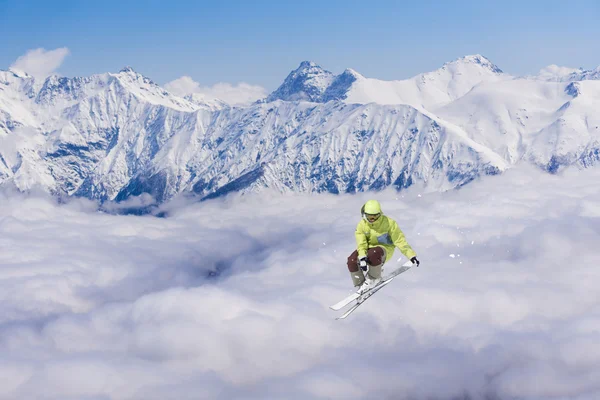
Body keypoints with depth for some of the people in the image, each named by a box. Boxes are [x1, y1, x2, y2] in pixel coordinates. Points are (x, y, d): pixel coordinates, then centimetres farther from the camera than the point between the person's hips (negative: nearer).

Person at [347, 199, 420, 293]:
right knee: (352, 261, -25)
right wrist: (362, 258, -34)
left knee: (373, 254, -40)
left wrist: (411, 256, -21)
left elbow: (400, 240, -15)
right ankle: (361, 284, -5)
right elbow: (361, 243, -16)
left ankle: (374, 278, -14)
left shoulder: (389, 223, -14)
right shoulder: (362, 225, -6)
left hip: (384, 249, -3)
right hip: (368, 248, 3)